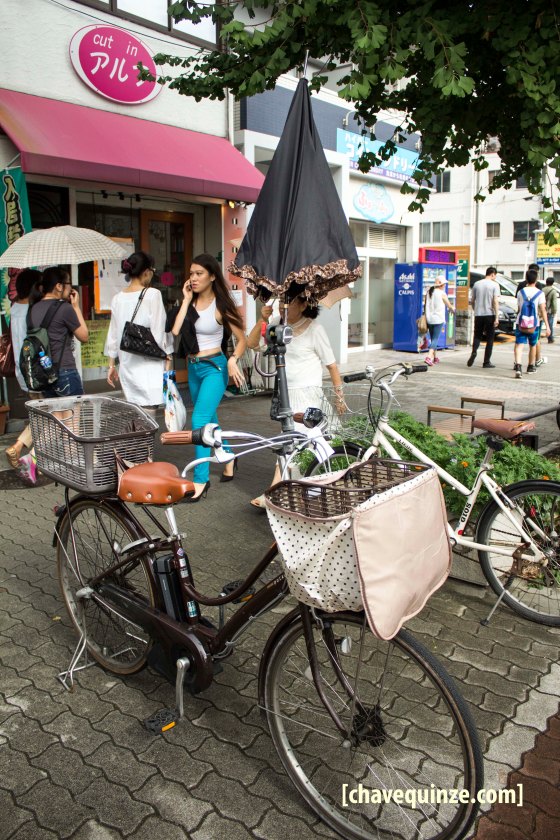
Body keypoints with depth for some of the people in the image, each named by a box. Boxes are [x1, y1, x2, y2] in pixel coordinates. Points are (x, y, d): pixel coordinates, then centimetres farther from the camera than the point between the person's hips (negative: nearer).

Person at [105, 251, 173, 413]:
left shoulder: (117, 298, 7)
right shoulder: (152, 294, -9)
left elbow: (113, 334, 13)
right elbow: (159, 332, -10)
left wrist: (111, 364, 21)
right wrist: (169, 358, -1)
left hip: (126, 363, 6)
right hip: (148, 363, -6)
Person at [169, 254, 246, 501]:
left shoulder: (220, 306, -7)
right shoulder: (190, 303, 5)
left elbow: (242, 339, -3)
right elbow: (175, 330, -11)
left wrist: (233, 360, -21)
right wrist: (186, 300, -7)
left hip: (213, 367, -6)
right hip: (193, 368, 6)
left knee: (200, 420, -17)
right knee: (209, 420, 18)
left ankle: (201, 479, -12)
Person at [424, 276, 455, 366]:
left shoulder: (429, 292, 6)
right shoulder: (442, 294, -8)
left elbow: (425, 305, 12)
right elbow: (449, 306, 4)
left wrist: (425, 315, 23)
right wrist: (453, 309, 26)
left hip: (429, 319, 6)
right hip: (438, 319, -6)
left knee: (433, 338, 16)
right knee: (435, 339, -6)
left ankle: (435, 357, 24)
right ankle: (429, 357, -22)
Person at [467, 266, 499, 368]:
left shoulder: (476, 284, 7)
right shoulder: (494, 285, -5)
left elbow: (472, 301, 11)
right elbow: (496, 302, -11)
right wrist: (497, 317, -12)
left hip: (478, 314, 3)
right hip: (490, 314, -3)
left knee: (477, 336, 14)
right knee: (490, 339, 5)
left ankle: (474, 351, -15)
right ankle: (486, 362, 6)